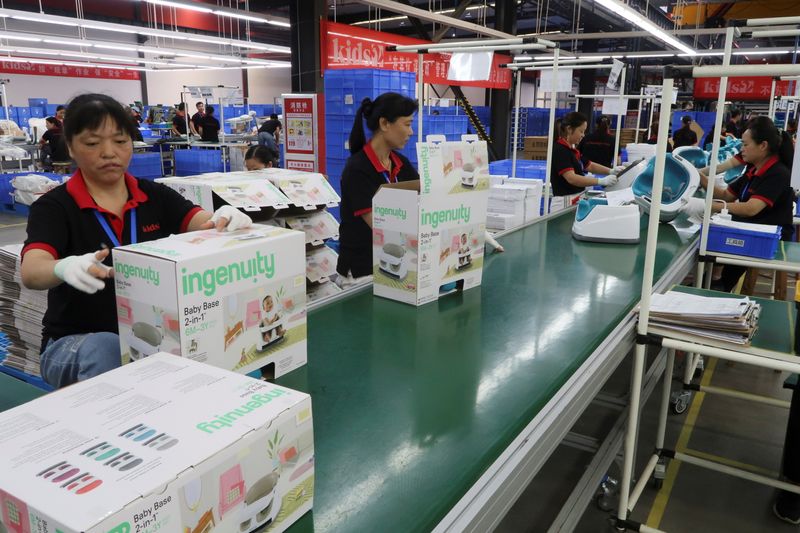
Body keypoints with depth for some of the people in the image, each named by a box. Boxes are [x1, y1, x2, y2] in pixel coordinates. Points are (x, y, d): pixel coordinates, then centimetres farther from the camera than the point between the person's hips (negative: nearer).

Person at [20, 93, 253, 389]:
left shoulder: (156, 196, 5)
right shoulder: (54, 207, -6)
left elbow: (205, 225, -11)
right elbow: (32, 271, -23)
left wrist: (227, 219, -36)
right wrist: (66, 268, -47)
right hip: (78, 341, -2)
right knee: (107, 349, -35)